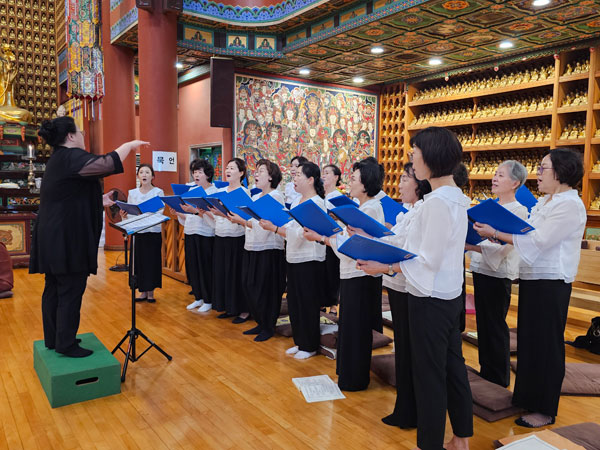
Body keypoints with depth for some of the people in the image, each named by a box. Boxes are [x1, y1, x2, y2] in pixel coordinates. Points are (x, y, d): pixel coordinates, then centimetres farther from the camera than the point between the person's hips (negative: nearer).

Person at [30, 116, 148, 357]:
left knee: (54, 289, 15)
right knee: (71, 291, -2)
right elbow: (107, 164, -28)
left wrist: (103, 202, 28)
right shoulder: (70, 157, -15)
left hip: (53, 237, 10)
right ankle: (66, 344, 6)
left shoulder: (58, 159, 17)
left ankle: (53, 338, 26)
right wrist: (129, 145, -13)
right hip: (68, 238, -10)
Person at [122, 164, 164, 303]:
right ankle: (143, 291, 19)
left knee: (153, 261, 2)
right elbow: (129, 213, 7)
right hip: (137, 232, 3)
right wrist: (124, 216, -15)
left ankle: (151, 292, 15)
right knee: (139, 261, 6)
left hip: (154, 232, -3)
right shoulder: (132, 193, 9)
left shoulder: (158, 192, -2)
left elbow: (160, 213, -12)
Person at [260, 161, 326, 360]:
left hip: (309, 261, -9)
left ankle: (309, 347, 19)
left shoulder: (316, 203, -16)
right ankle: (299, 342, 30)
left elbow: (300, 233, -23)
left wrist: (274, 229, -24)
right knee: (294, 303, 16)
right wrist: (272, 223, -3)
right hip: (293, 259, 9)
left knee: (308, 305, 3)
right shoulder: (297, 201, 12)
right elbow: (289, 227, 11)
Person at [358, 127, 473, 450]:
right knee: (453, 368, 18)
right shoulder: (456, 198, 8)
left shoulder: (437, 202, -21)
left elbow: (428, 261, -21)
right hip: (450, 295, 10)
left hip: (430, 300, -10)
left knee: (429, 375, 4)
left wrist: (384, 268, -16)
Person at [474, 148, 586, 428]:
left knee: (545, 344, 1)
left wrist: (496, 233, -21)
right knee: (529, 339, 17)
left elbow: (537, 240, -23)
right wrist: (499, 235, -2)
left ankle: (545, 410, 16)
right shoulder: (545, 202, 14)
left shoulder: (570, 205, -16)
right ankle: (528, 397, 33)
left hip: (550, 283, -9)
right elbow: (528, 235, 13)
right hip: (532, 278, 9)